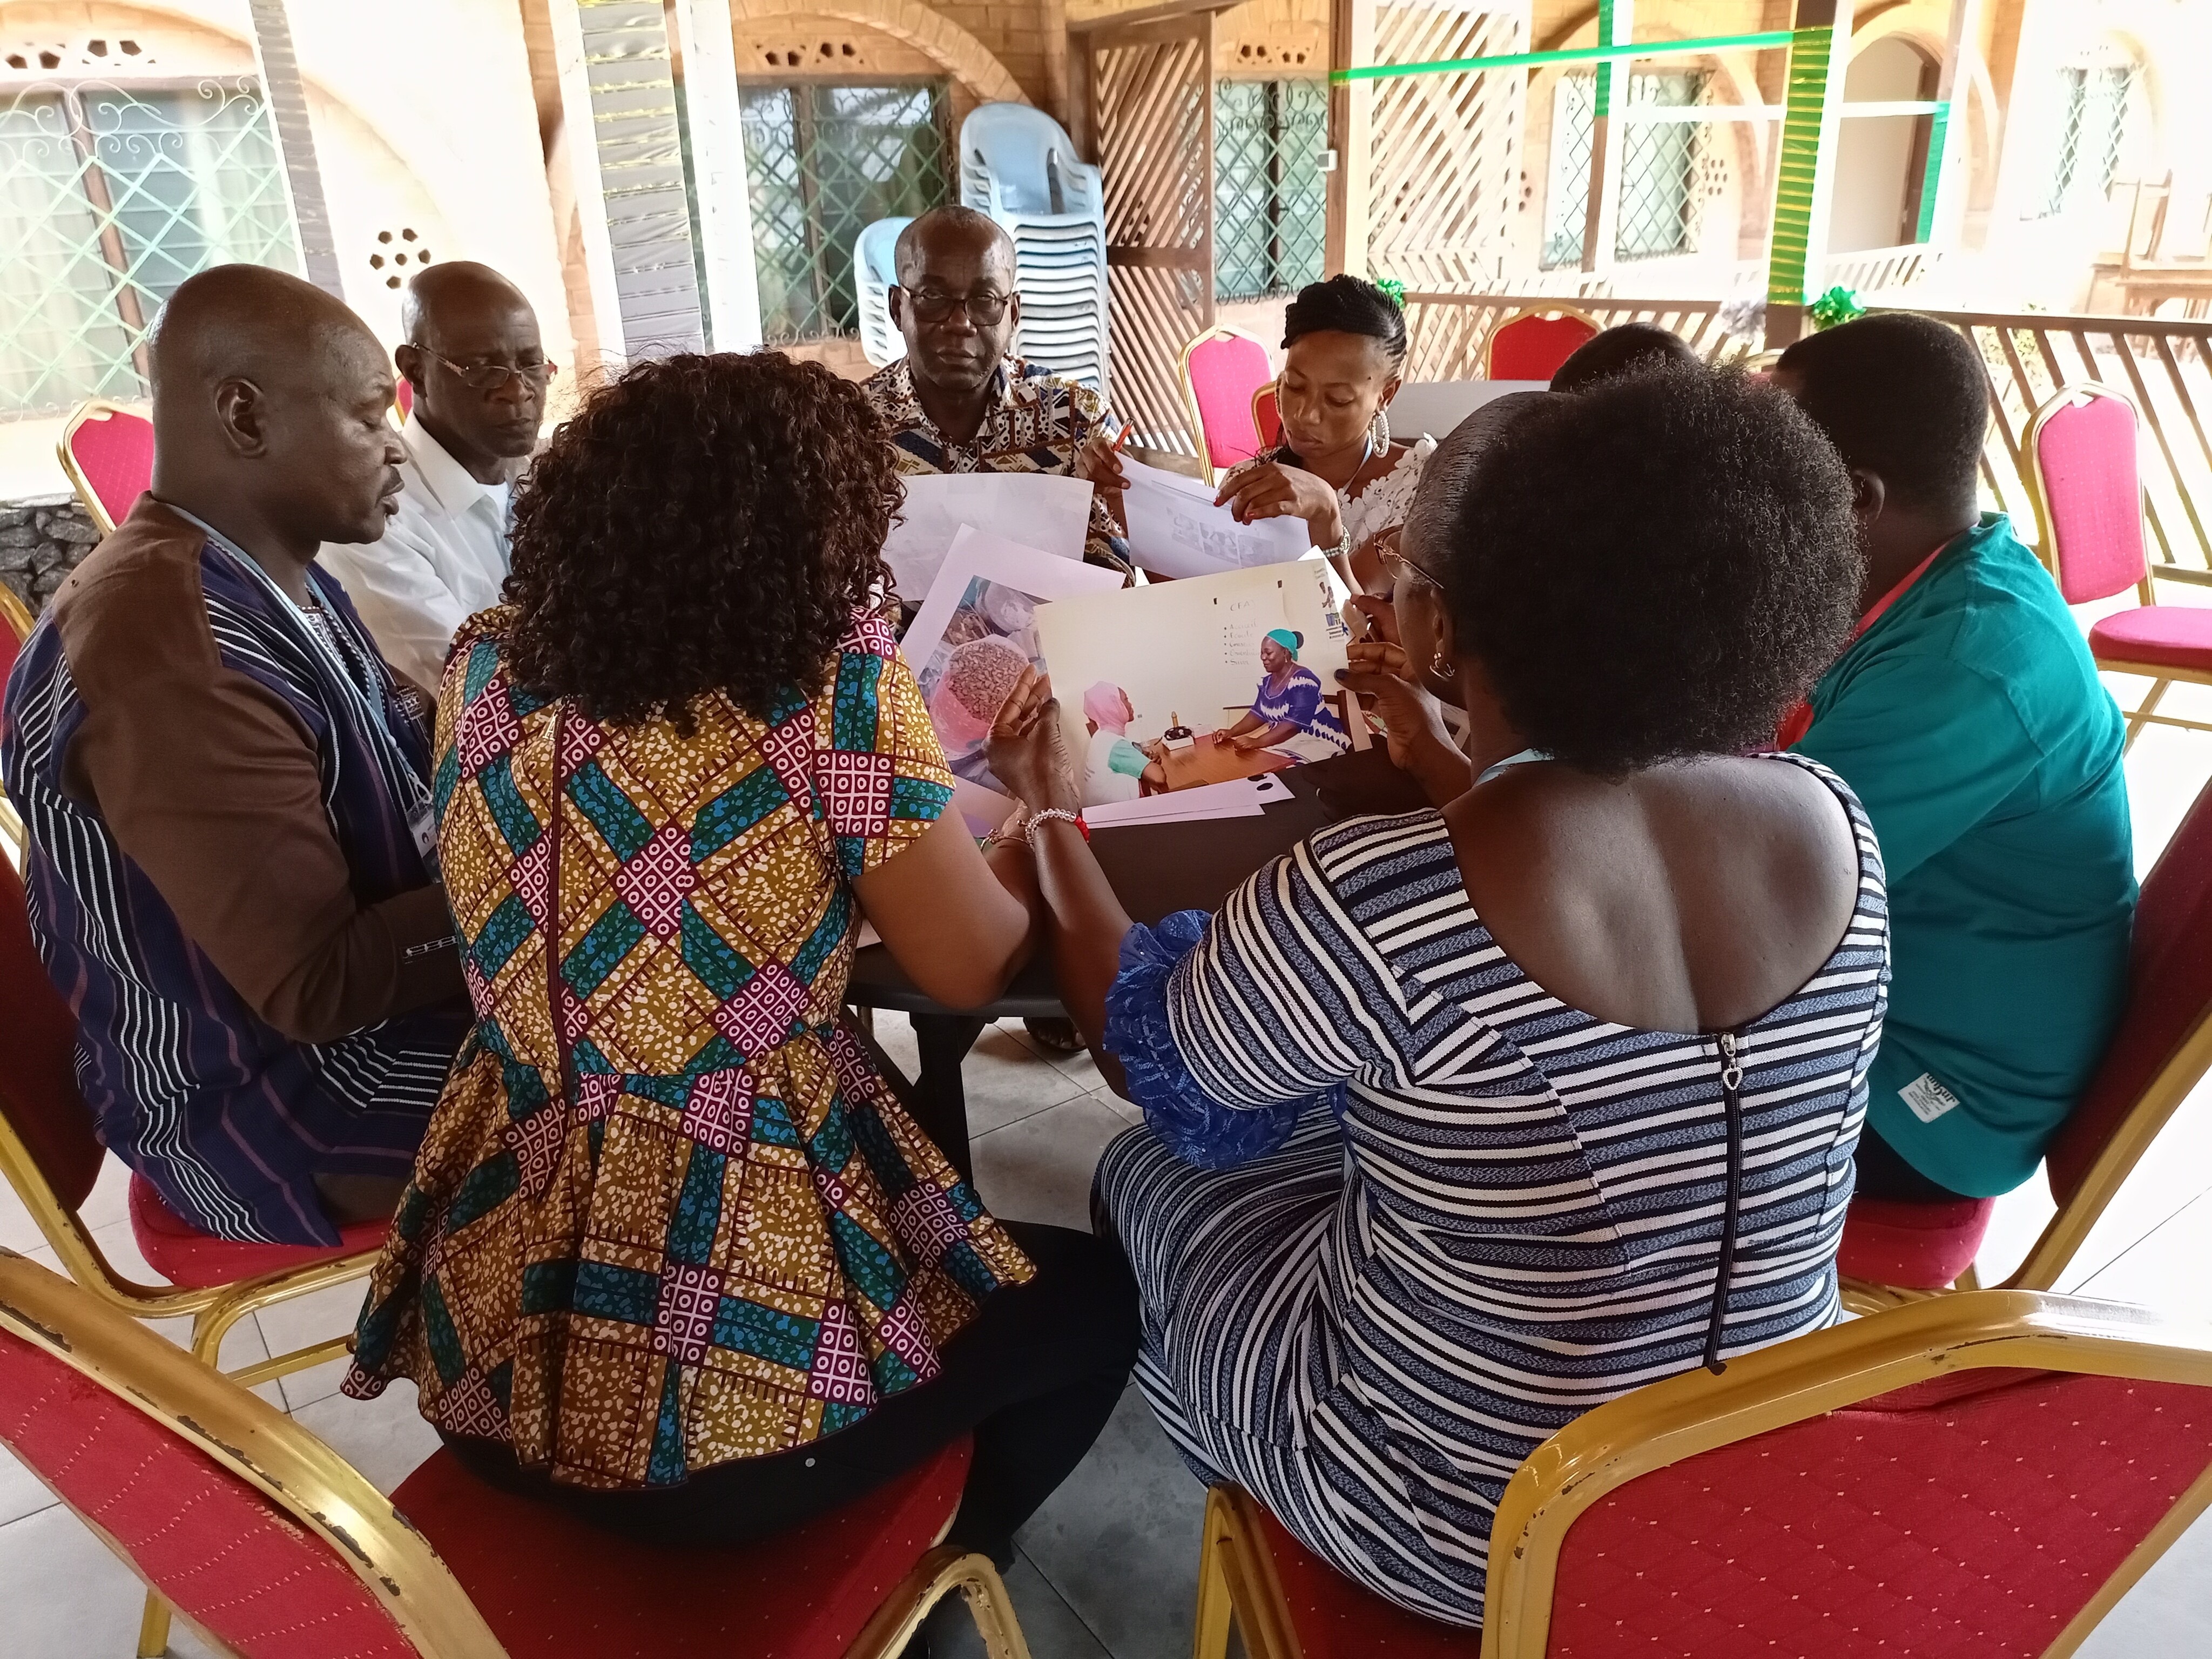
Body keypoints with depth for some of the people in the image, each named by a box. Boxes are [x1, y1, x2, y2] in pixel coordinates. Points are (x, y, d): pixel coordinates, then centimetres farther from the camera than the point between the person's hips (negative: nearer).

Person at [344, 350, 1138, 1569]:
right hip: (713, 1398, -7)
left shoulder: (486, 666, -1)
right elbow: (971, 970, -8)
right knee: (1094, 1298, 21)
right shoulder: (829, 674, -18)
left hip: (485, 1347, 7)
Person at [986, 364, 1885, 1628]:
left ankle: (1258, 1536, 44)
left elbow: (1147, 1061, -11)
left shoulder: (1366, 903, -33)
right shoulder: (1840, 826, -14)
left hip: (1471, 1529, -5)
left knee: (1158, 1174, 20)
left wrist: (1051, 812, 2)